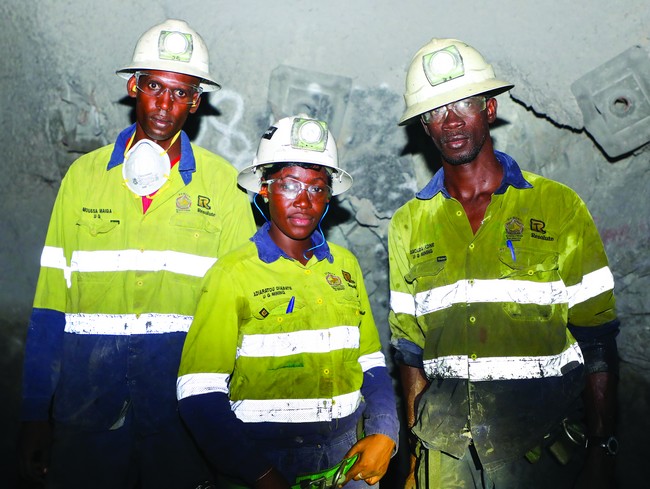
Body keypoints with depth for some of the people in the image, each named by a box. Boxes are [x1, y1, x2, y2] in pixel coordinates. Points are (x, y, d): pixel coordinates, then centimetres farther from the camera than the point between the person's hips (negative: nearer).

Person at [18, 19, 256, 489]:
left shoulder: (222, 182, 3)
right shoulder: (85, 173, 6)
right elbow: (52, 296, 4)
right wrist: (36, 415, 3)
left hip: (183, 412, -1)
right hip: (87, 396, 1)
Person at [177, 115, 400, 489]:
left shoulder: (345, 266, 3)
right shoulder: (234, 274, -10)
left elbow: (371, 363, 8)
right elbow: (199, 392, -13)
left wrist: (385, 432, -6)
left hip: (347, 458, 4)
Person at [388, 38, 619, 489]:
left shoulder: (560, 206, 0)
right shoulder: (409, 224, 5)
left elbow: (597, 342, -2)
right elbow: (410, 348, 7)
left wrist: (602, 451, -5)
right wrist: (417, 446, 4)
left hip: (538, 438, -1)